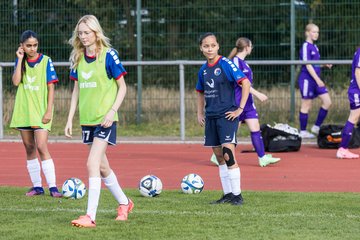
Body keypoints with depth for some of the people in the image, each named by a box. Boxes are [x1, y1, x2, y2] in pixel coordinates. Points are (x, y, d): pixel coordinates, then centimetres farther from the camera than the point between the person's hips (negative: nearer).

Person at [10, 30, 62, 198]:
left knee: (41, 146, -15)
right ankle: (37, 186, 13)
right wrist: (20, 59, -10)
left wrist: (49, 111, -11)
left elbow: (51, 87, -5)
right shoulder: (20, 61, 7)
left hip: (40, 112, -4)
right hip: (23, 110, 4)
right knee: (29, 148, 7)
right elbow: (16, 81, -9)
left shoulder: (46, 61, -4)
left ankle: (52, 187, -15)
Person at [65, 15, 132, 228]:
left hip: (105, 120, -6)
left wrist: (112, 111, -16)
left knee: (93, 164, -16)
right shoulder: (78, 58, 8)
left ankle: (91, 216, -17)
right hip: (87, 120, 6)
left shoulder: (108, 55, -9)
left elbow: (122, 87, -5)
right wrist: (70, 119, 11)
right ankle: (124, 203, 34)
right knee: (102, 166, 14)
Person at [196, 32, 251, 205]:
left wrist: (240, 109, -16)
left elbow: (246, 84, -15)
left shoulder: (226, 64, -10)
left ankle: (237, 195, -8)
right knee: (219, 156, 8)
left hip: (227, 115, -7)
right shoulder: (203, 69, 10)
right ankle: (227, 194, 15)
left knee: (228, 155, -14)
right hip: (211, 116, 7)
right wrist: (199, 114, 16)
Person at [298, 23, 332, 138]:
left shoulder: (314, 47, 14)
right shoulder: (306, 46, -12)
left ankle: (316, 127, 10)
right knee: (306, 106, -2)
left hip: (316, 80, 9)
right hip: (307, 80, -9)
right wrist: (317, 80, -20)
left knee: (327, 102, 2)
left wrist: (325, 64, 3)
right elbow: (308, 65, -17)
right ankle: (303, 132, 7)